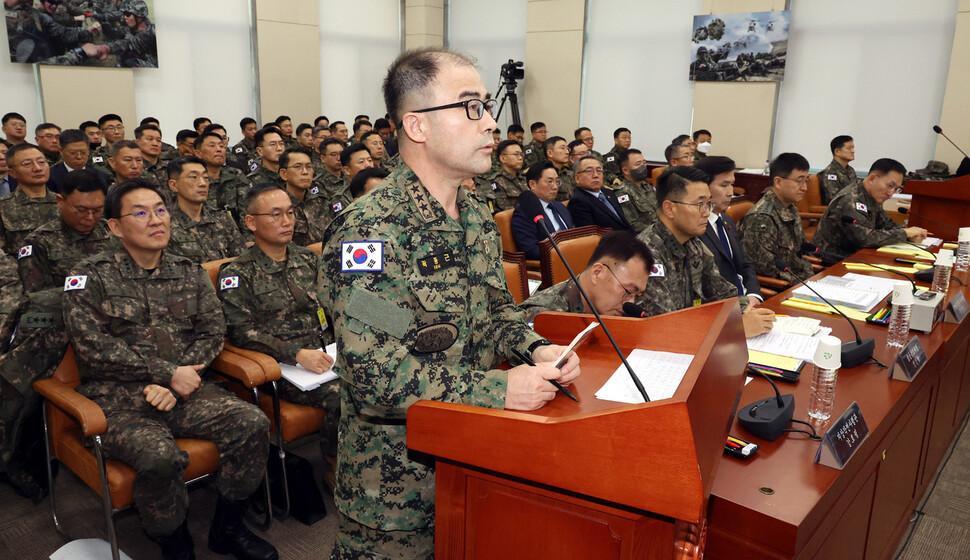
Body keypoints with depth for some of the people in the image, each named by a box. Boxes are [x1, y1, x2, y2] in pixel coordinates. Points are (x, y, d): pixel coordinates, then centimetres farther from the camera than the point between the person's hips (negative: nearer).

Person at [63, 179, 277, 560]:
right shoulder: (91, 277, 0)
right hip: (118, 400, -4)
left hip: (183, 390, 4)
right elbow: (94, 346, -11)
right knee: (160, 458, -33)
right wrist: (169, 373, -15)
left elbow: (212, 333, 5)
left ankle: (227, 529, 6)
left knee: (253, 424, -18)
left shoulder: (190, 273, 12)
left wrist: (178, 381, -12)